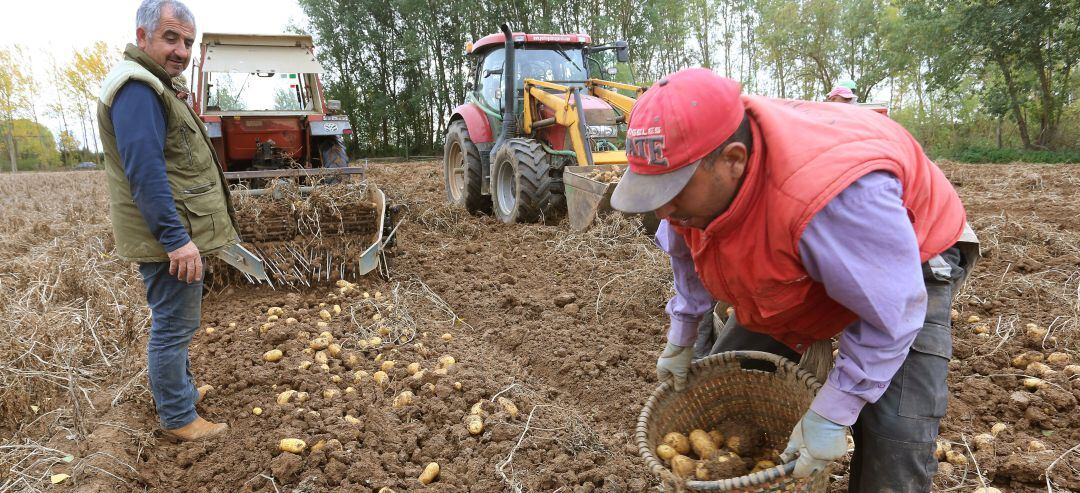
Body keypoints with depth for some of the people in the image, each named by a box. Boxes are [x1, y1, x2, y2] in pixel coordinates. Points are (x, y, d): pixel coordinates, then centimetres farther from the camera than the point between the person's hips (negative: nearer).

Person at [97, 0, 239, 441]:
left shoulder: (157, 85, 17)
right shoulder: (137, 88, -18)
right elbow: (144, 170, -26)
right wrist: (176, 238, -28)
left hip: (178, 232, 11)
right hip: (171, 238, -11)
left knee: (174, 322, 23)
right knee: (173, 327, 0)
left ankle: (181, 388, 39)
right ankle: (178, 418, 12)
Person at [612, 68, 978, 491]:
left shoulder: (832, 195, -46)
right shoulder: (692, 174, -22)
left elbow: (892, 316, -34)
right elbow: (686, 248, 1)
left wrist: (832, 413, -29)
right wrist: (681, 337, 4)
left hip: (906, 266, -6)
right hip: (797, 269, 6)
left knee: (895, 441, -18)